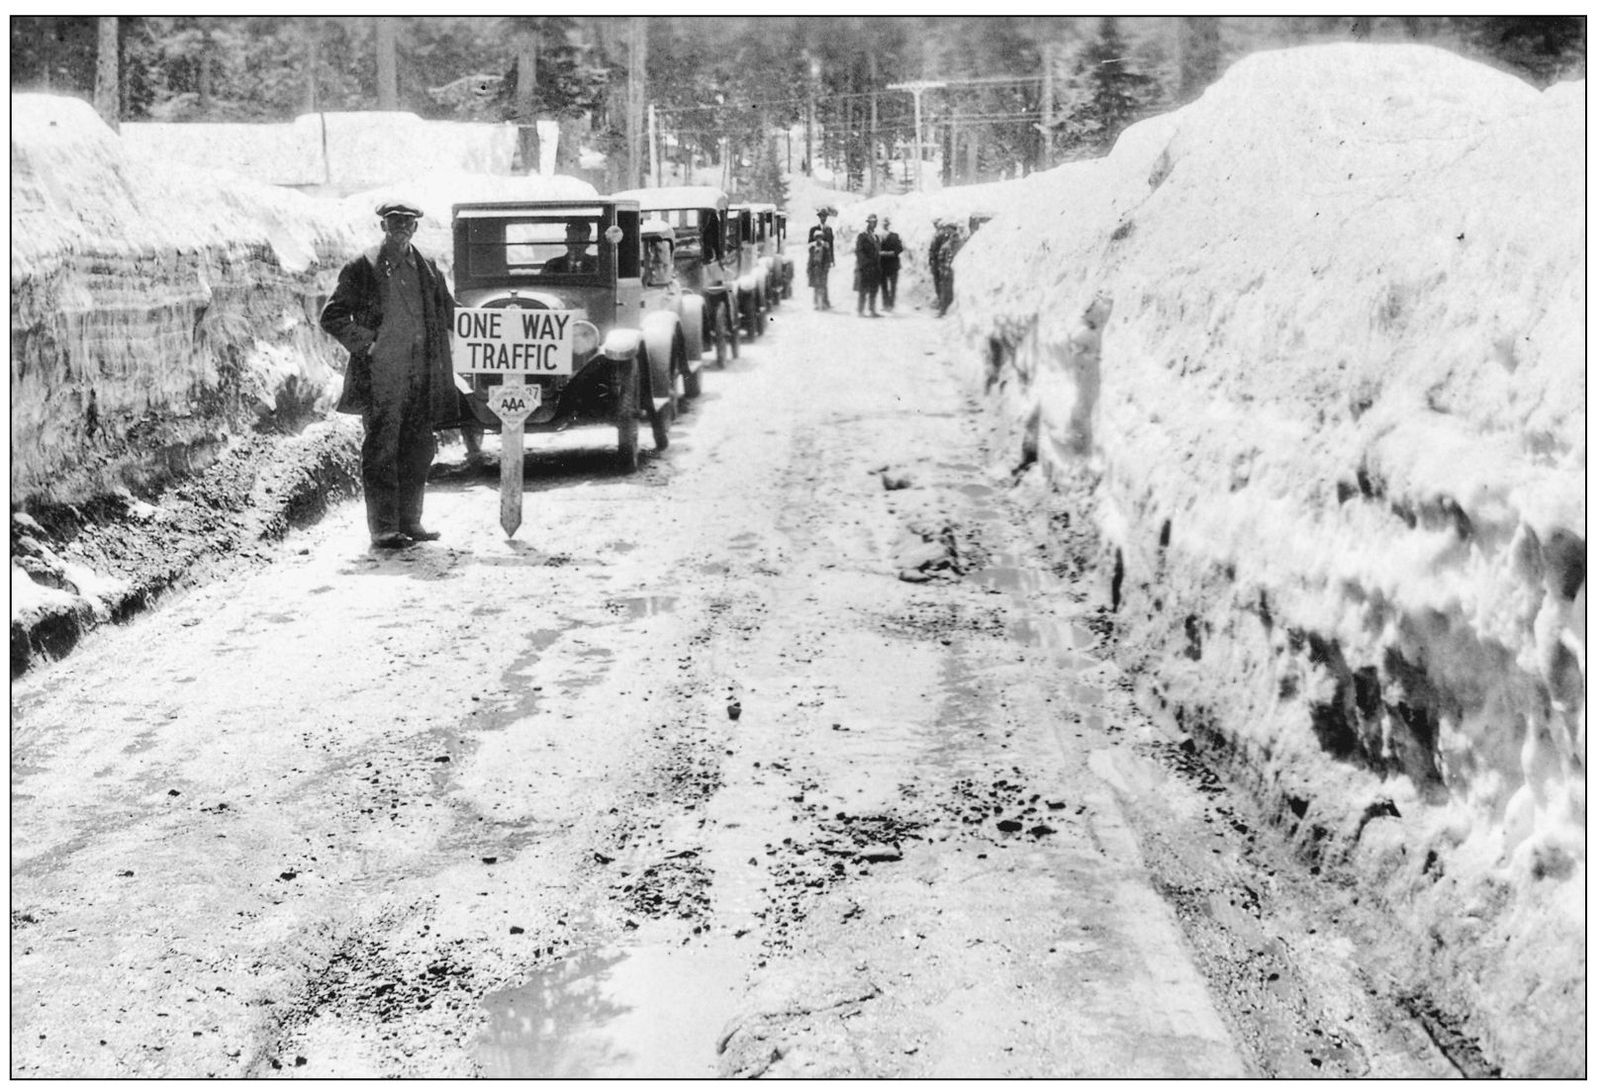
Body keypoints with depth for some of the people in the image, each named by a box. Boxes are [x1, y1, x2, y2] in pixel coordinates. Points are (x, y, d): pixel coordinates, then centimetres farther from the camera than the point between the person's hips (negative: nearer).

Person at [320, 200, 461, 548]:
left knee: (418, 450, 7)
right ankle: (383, 529, 1)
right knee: (381, 451, -3)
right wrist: (363, 343, -6)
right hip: (380, 376, -5)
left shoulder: (427, 269, 13)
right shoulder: (363, 268, 0)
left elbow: (449, 313, 24)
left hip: (422, 376, 5)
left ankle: (410, 522, 17)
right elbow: (331, 317, 2)